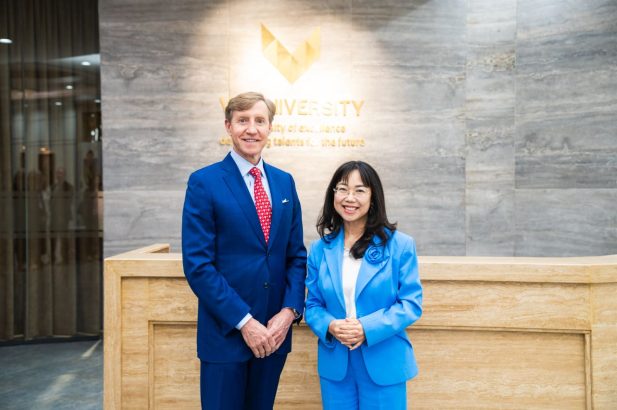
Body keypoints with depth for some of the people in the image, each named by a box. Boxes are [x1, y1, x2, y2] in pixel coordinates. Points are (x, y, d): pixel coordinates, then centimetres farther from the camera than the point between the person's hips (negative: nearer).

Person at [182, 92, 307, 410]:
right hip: (225, 332, -4)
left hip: (274, 331, 5)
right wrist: (244, 322, -15)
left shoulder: (284, 182, 8)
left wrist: (289, 311, -5)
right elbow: (198, 264, -12)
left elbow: (297, 254, 9)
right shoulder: (204, 182, -7)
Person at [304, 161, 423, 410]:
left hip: (384, 364, -2)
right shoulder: (320, 249, 3)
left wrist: (367, 328, -19)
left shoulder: (400, 245, -4)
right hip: (334, 364, 2)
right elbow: (313, 305, 6)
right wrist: (329, 326, -15)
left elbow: (411, 303, -7)